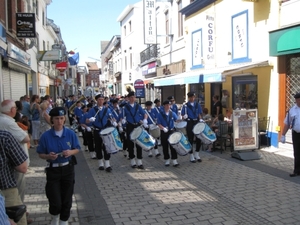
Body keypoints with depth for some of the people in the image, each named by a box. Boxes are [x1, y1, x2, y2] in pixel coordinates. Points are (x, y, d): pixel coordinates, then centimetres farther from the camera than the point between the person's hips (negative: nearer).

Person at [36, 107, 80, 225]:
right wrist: (48, 156, -23)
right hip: (53, 170, -1)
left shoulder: (71, 134, -6)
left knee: (67, 199, 12)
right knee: (55, 202, -1)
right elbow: (41, 154, -3)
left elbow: (77, 149, 3)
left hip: (68, 169, 2)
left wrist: (71, 152, -18)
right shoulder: (46, 136, -10)